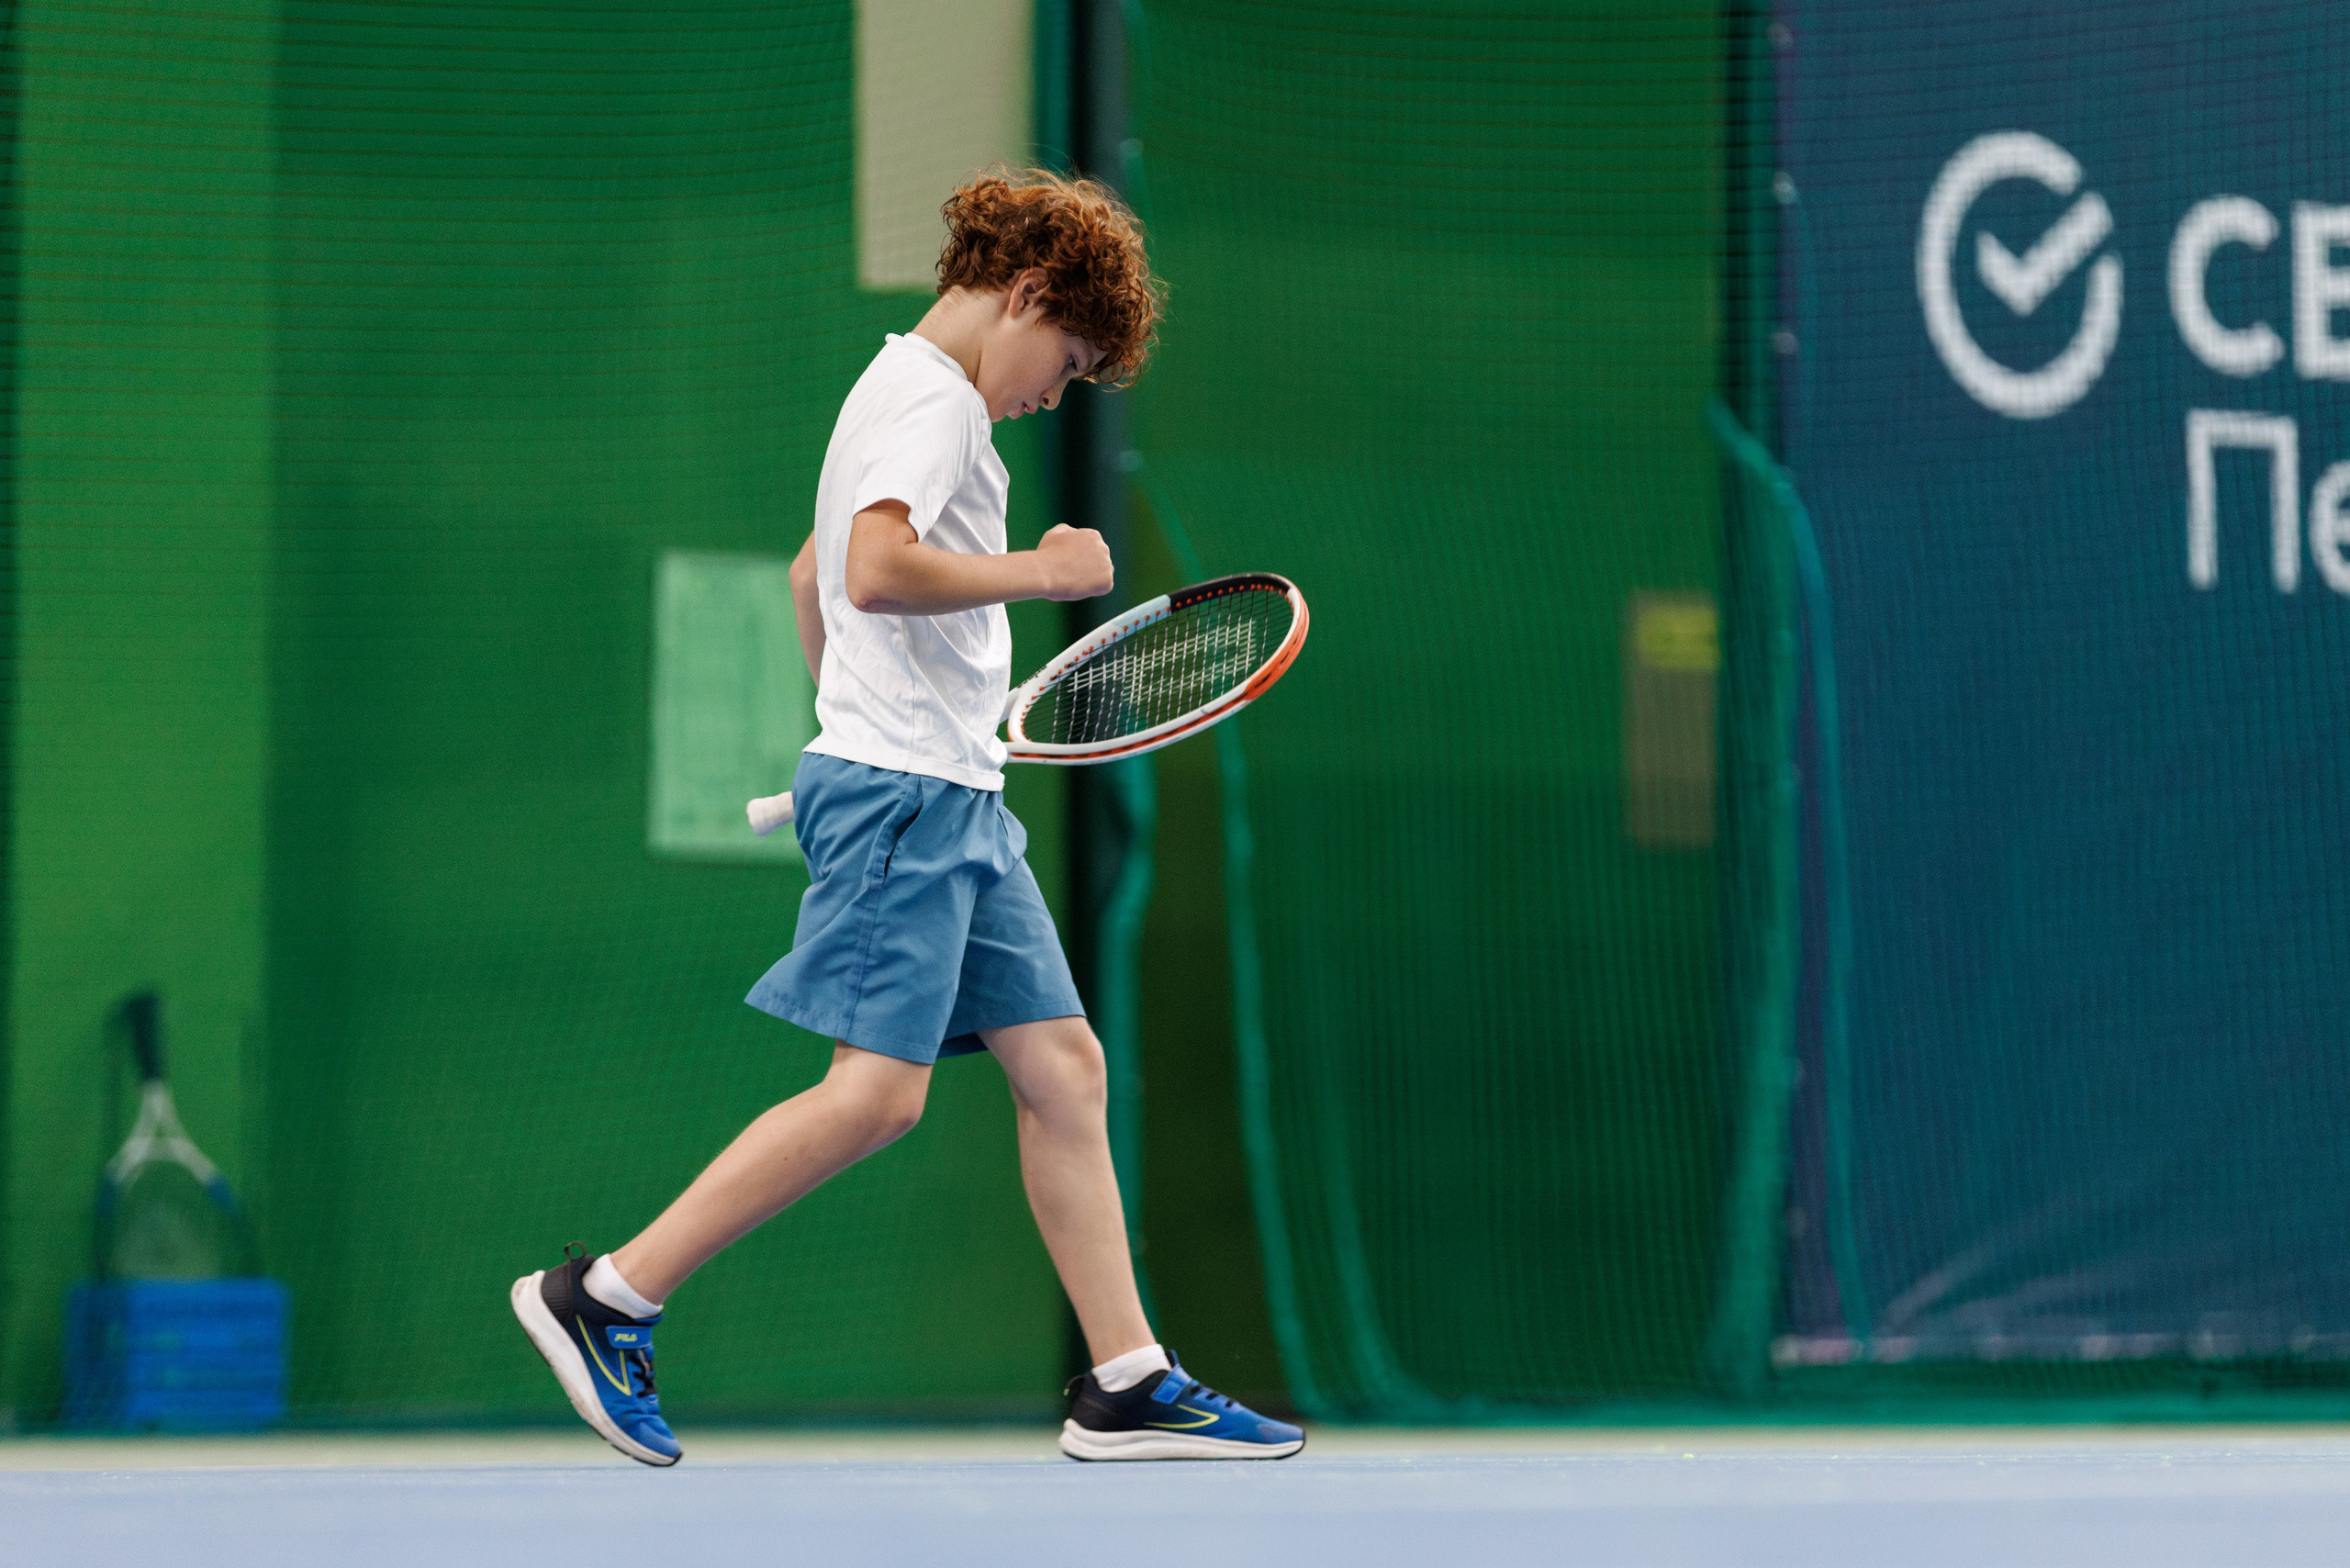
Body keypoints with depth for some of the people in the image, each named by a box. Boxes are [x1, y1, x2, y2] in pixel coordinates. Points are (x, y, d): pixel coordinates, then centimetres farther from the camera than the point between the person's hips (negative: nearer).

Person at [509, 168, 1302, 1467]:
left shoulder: (900, 393, 23)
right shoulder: (932, 397, -10)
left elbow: (812, 571, 34)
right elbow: (876, 572, -25)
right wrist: (1039, 569, -15)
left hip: (954, 798, 11)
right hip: (903, 789, -11)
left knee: (1063, 1067, 5)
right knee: (877, 1092, -16)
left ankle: (1125, 1386, 3)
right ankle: (604, 1300, -11)